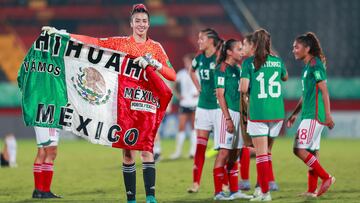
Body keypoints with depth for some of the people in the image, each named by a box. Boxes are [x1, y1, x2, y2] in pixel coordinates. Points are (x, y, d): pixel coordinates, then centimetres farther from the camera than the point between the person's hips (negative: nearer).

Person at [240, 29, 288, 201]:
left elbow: (244, 88, -13)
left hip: (258, 114, -4)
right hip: (277, 113, 4)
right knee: (266, 151, 16)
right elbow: (285, 77, 27)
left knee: (261, 153, -1)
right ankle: (263, 185, 16)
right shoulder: (278, 61, 6)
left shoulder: (249, 62, -5)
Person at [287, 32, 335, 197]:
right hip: (309, 115, 10)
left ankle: (326, 177, -9)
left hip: (314, 116, -10)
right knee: (312, 152, 9)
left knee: (299, 149, -13)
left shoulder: (315, 65, -11)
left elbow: (324, 91, -16)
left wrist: (328, 115, -20)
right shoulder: (308, 66, 18)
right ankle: (312, 190, 11)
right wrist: (295, 114, 27)